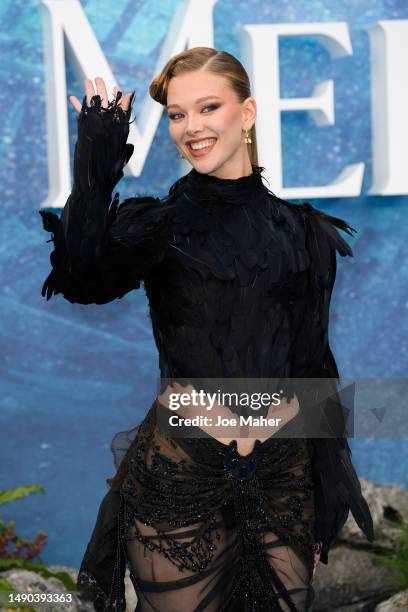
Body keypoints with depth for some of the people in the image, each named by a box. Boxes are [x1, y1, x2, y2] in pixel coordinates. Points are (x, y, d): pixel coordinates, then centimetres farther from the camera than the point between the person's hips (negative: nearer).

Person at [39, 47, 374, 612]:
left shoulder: (301, 230, 6)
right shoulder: (155, 225, 0)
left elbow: (315, 365, 9)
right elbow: (82, 281, -23)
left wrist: (329, 500, 8)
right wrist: (97, 163, -21)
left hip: (285, 465, 2)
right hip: (180, 470, -2)